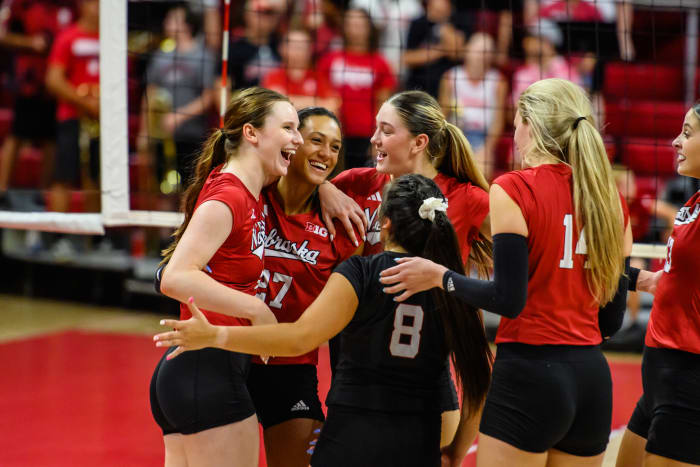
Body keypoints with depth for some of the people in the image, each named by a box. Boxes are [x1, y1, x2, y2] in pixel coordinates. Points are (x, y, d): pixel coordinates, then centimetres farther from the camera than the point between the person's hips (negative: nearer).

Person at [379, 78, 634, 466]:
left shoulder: (513, 190, -8)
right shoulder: (609, 196, 8)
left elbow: (508, 299, -14)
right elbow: (612, 317, 12)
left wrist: (440, 277, -2)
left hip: (529, 373, -6)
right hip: (592, 376, 6)